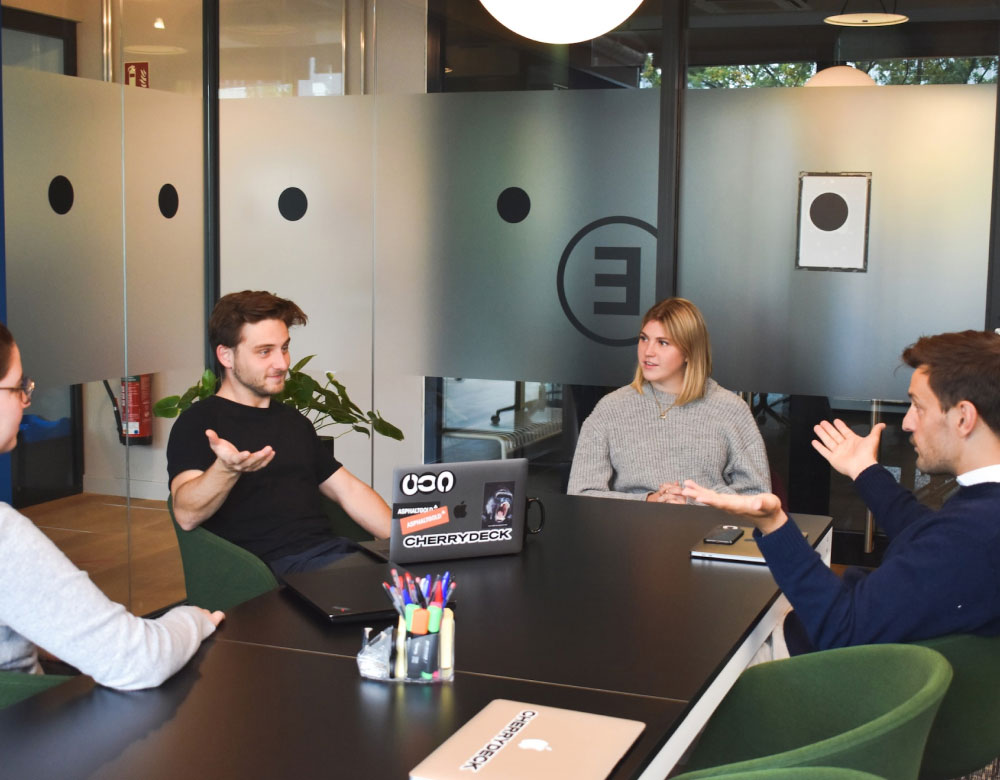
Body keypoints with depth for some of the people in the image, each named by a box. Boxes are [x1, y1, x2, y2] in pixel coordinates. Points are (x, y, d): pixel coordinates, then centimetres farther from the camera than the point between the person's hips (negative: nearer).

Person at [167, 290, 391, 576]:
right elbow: (186, 516, -13)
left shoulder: (294, 422, 25)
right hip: (277, 566, -7)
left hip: (334, 551, 7)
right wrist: (226, 469, -34)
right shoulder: (199, 422, 1)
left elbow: (349, 490, 22)